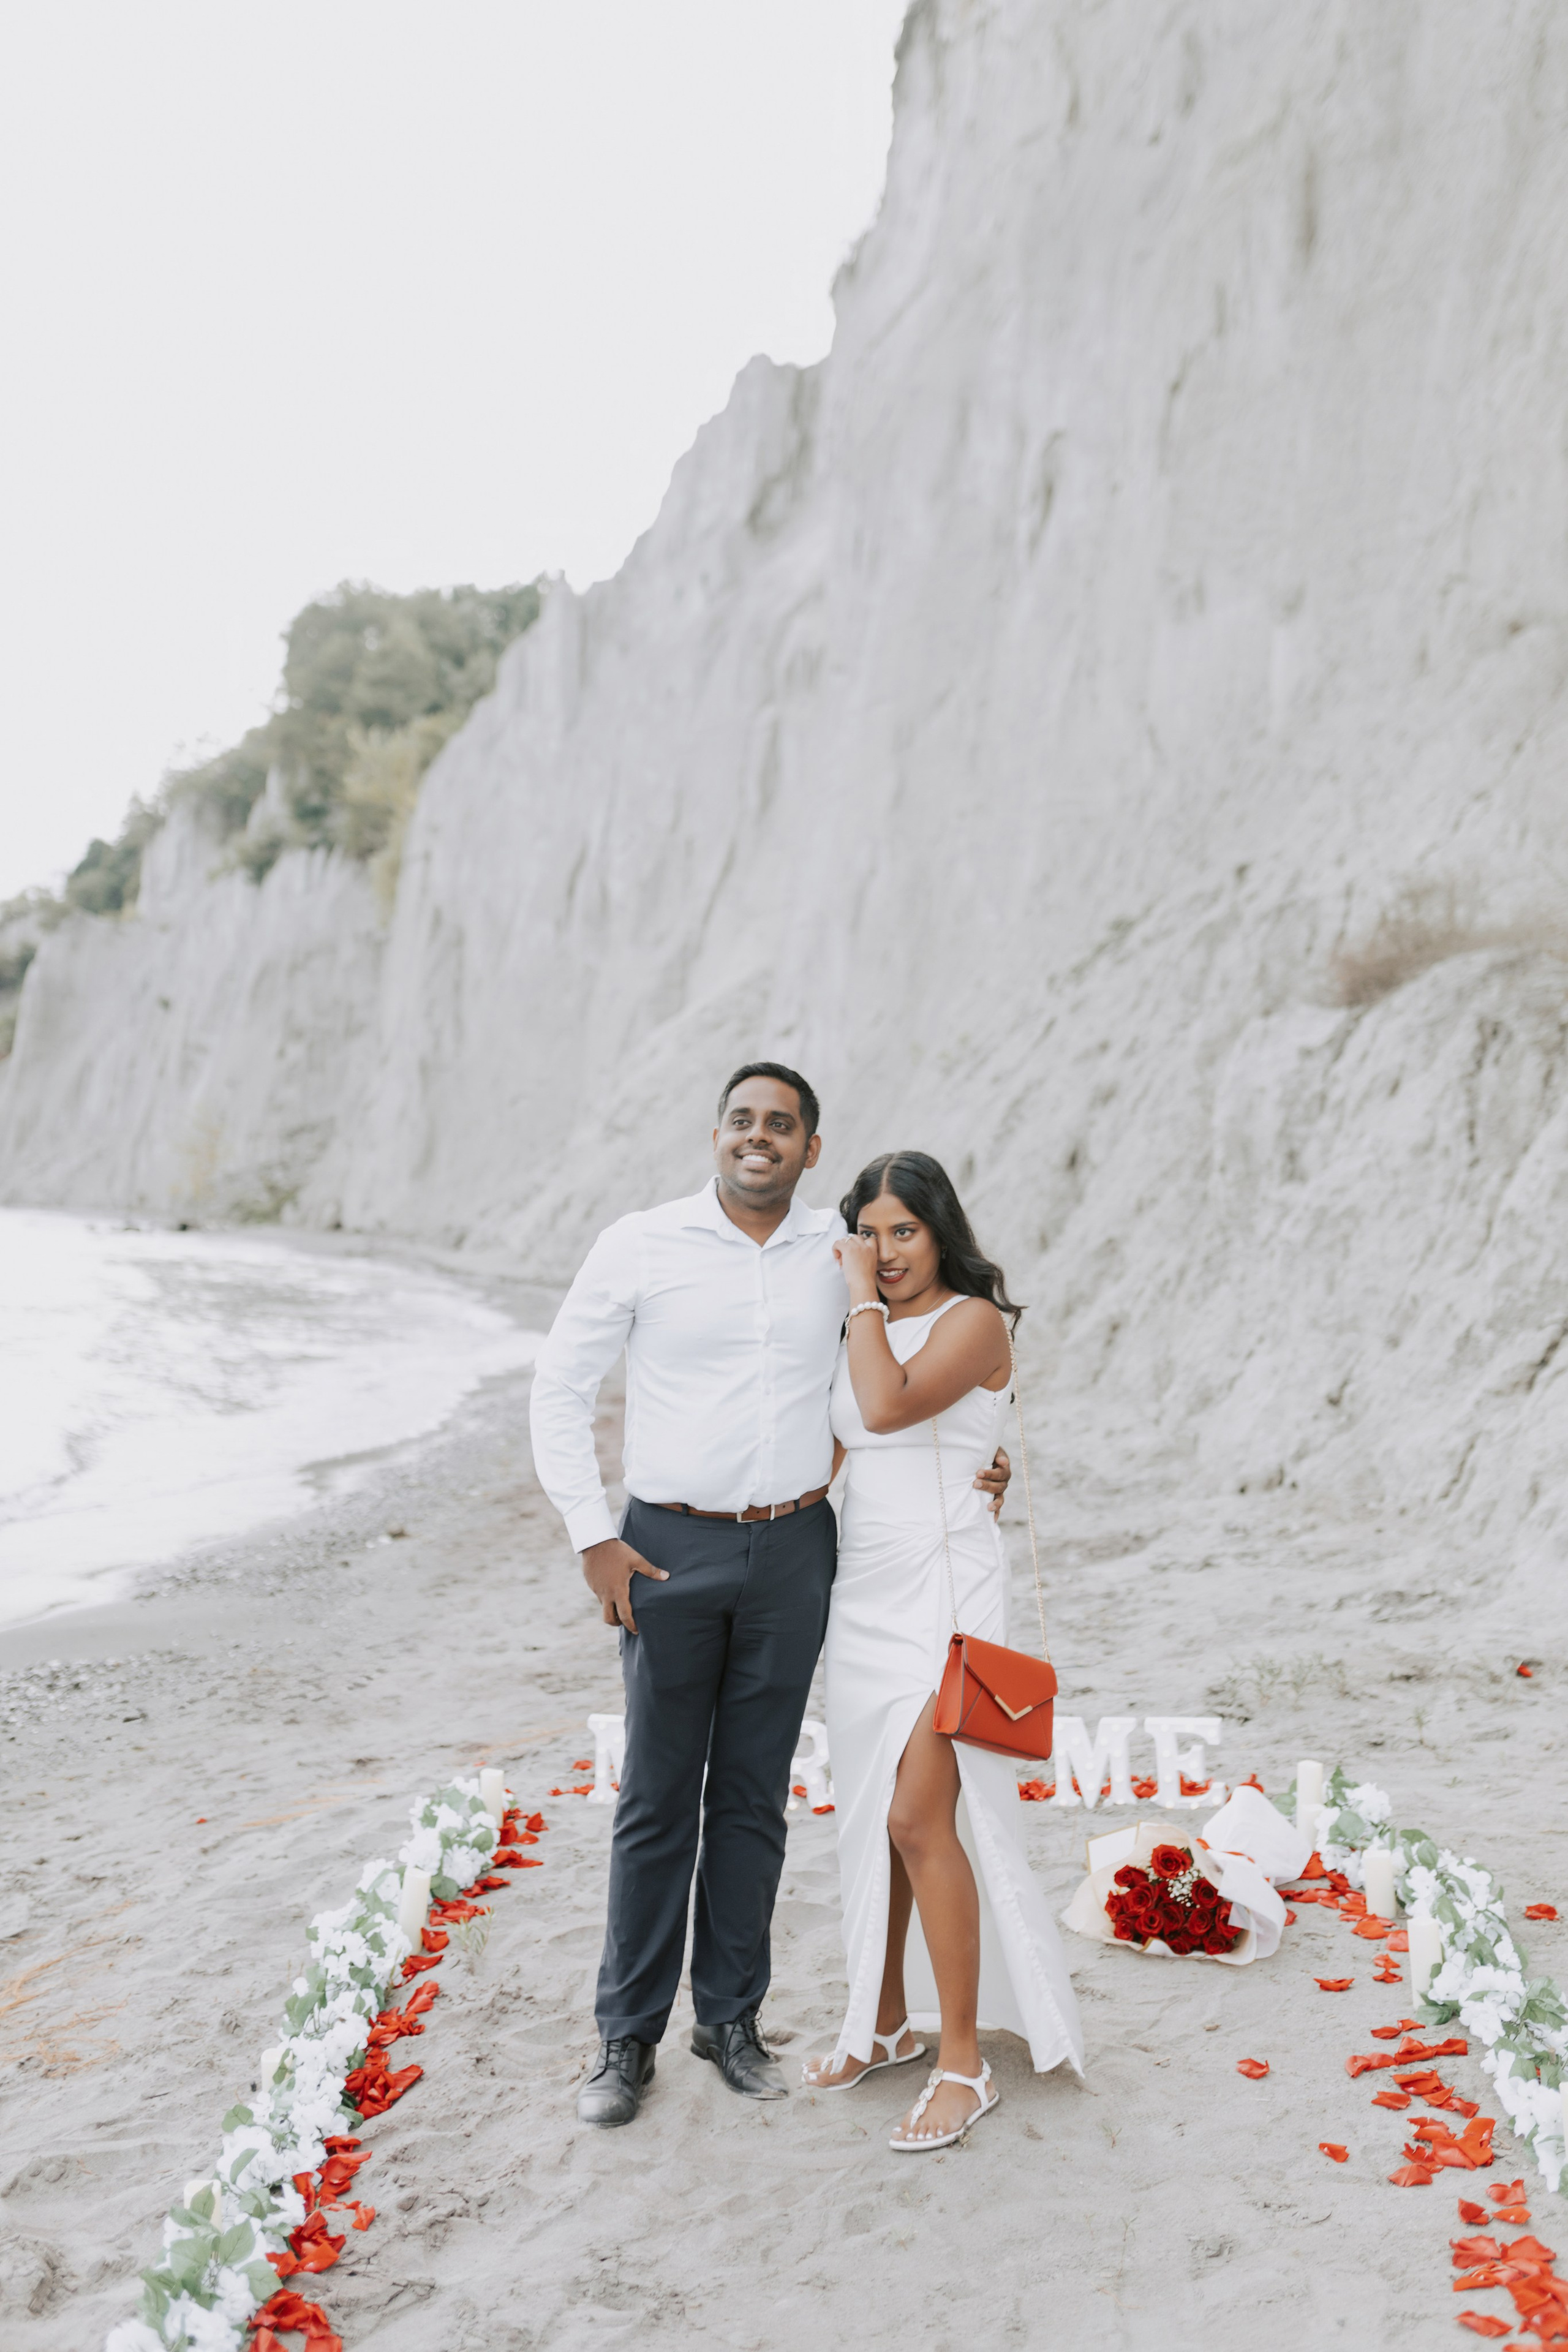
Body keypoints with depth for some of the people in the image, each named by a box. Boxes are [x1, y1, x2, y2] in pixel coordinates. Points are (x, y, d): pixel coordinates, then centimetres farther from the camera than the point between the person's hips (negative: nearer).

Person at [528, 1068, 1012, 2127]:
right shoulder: (639, 1246, -5)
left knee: (754, 1796, 12)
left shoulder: (844, 1253, 3)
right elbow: (559, 1390, -1)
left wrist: (970, 1458, 3)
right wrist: (594, 1540, -6)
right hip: (672, 1551, -2)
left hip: (795, 1551, 2)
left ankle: (732, 2016, 28)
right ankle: (628, 2035, 21)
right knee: (658, 1800, 5)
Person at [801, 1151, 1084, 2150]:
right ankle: (886, 2024, 28)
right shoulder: (869, 1329, 13)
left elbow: (889, 1405, -24)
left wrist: (863, 1295, -16)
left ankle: (965, 2062, 1)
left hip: (944, 1589, -7)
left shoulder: (973, 1319, -9)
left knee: (919, 1817, -11)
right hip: (862, 1588, 7)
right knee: (870, 1818, 13)